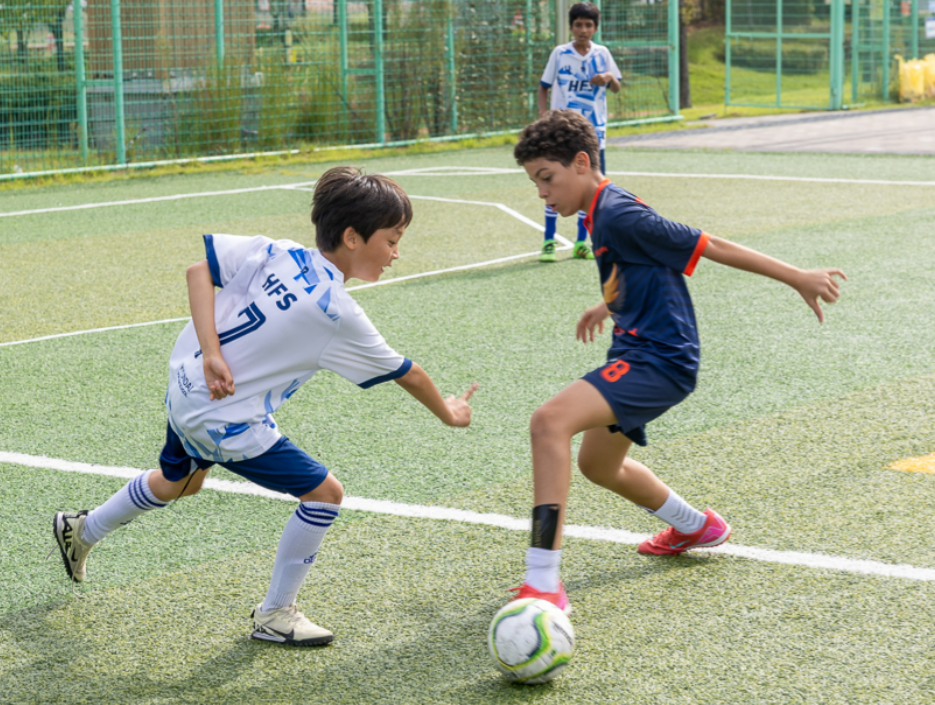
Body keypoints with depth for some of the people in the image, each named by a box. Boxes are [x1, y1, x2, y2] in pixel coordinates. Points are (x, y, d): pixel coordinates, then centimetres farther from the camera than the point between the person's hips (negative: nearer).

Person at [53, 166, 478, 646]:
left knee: (180, 481, 35)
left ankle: (81, 531, 56)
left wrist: (211, 352, -10)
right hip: (227, 422, -8)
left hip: (185, 385, 8)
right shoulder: (340, 316, -18)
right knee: (324, 493, 0)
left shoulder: (274, 253, -5)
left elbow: (199, 267, -8)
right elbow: (408, 375, -5)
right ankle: (274, 615, 11)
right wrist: (448, 414, 12)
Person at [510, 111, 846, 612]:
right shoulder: (602, 212, 11)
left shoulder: (618, 215, -19)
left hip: (659, 361, -11)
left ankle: (543, 584, -33)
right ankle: (695, 527, 51)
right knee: (597, 464, 29)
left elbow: (712, 247, -16)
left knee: (550, 422, -29)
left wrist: (798, 278, -12)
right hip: (639, 352, 11)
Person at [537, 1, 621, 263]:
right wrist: (543, 112, -8)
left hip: (593, 131, 2)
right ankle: (548, 242, 4)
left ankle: (581, 243, 14)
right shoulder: (559, 53, 1)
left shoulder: (602, 54, 5)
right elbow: (544, 86, 7)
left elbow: (617, 88, 10)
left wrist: (609, 78, -12)